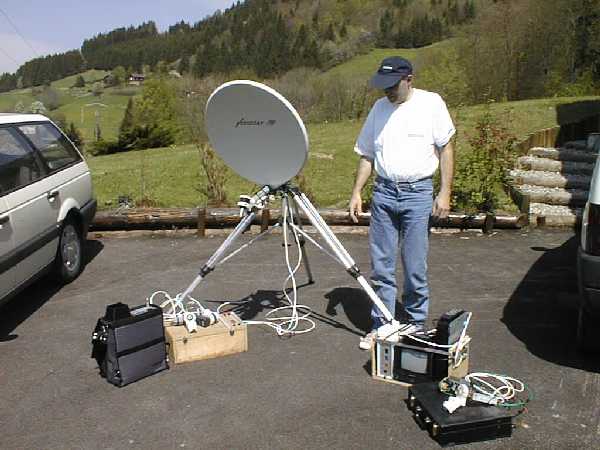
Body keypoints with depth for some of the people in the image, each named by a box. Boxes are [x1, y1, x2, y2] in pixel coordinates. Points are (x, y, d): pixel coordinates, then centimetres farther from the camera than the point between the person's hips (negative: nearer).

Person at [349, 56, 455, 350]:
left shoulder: (431, 103, -1)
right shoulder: (379, 107, 10)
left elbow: (446, 149, -1)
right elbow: (367, 155, 15)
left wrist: (445, 192, -8)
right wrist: (357, 192, 8)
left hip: (418, 193, -3)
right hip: (383, 193, 4)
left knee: (415, 266, 1)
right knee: (381, 266, 6)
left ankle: (414, 321, 21)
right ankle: (381, 325, 17)